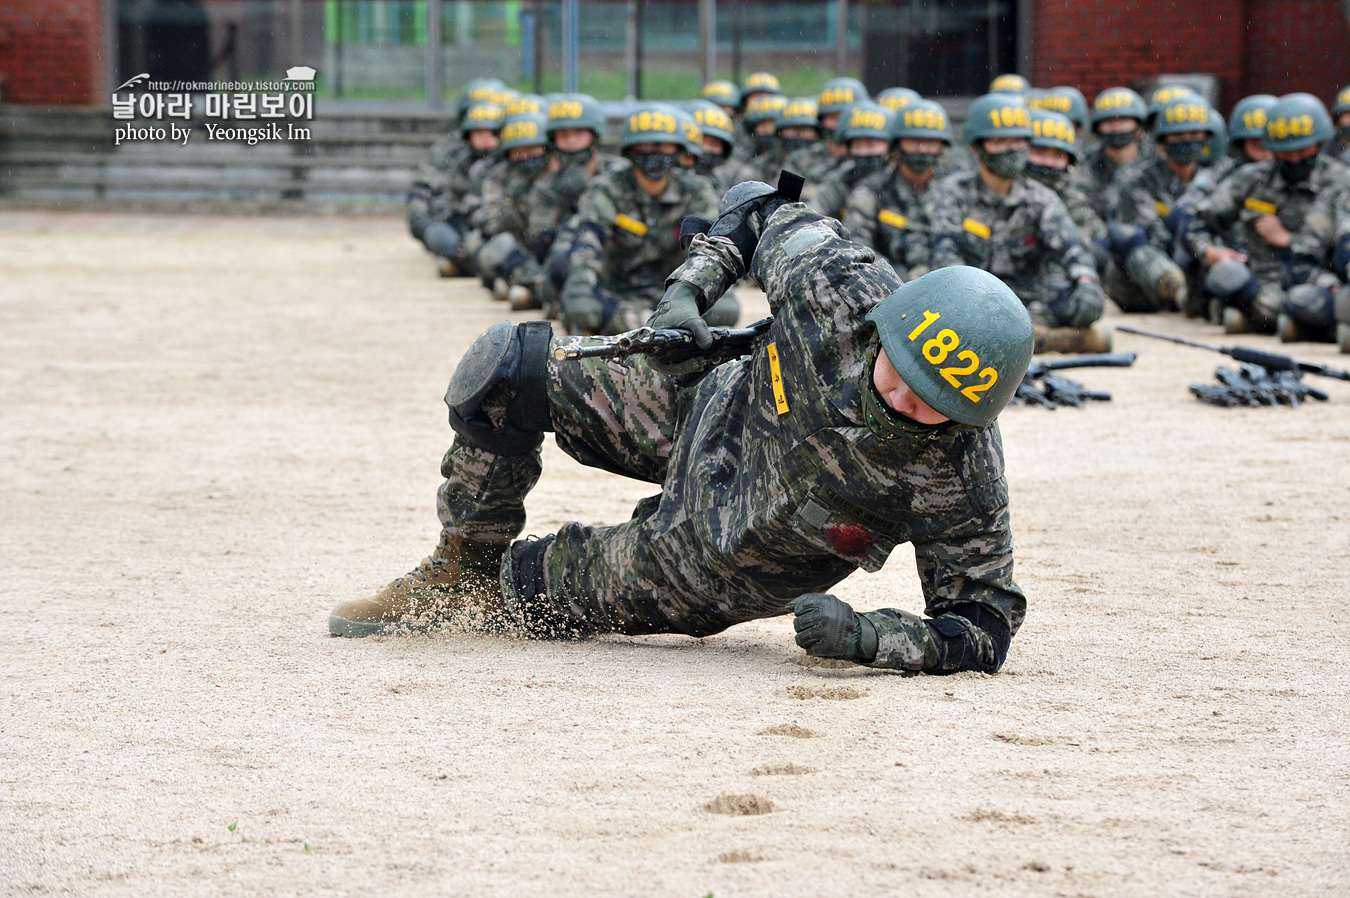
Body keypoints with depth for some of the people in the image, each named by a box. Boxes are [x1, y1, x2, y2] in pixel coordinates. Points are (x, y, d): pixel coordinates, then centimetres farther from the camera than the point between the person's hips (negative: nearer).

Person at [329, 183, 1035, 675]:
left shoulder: (962, 482, -38)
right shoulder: (839, 288, -31)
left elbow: (985, 631, -27)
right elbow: (757, 208, -9)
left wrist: (867, 638, -43)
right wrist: (689, 289, -23)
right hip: (707, 413, 3)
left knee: (551, 594, 8)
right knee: (503, 366, -6)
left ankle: (485, 586, 45)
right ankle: (460, 565, 17)